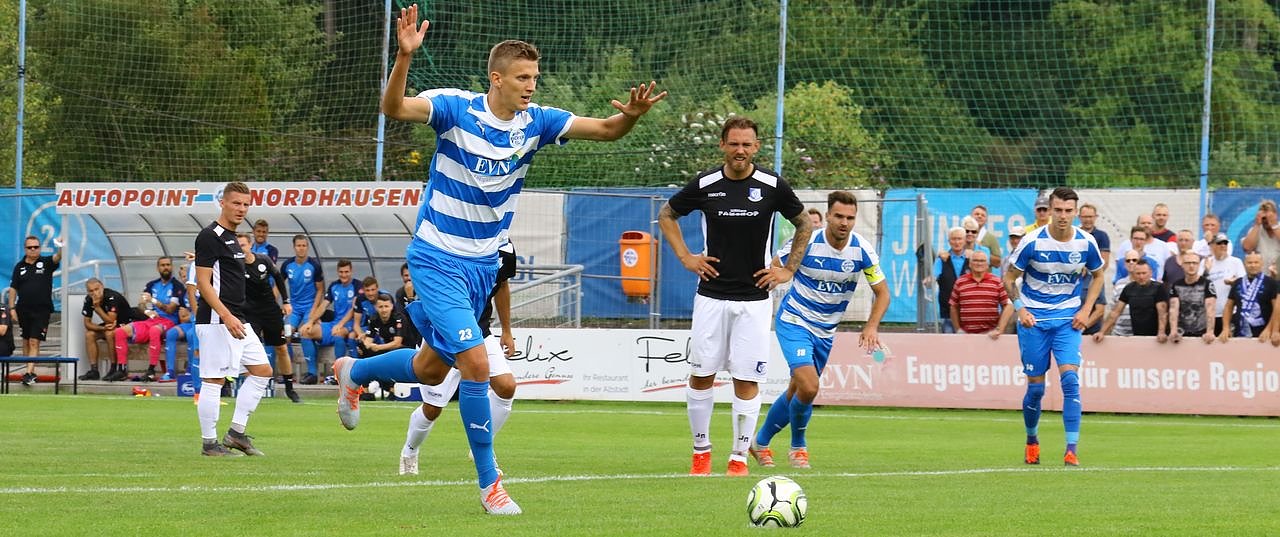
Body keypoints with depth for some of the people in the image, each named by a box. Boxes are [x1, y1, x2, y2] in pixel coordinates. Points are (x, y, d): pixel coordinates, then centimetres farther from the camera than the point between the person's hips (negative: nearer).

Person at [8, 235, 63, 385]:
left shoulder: (46, 263, 0)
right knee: (26, 342, 9)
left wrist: (60, 249, -42)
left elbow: (57, 258, -20)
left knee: (34, 342, -10)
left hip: (42, 311, -4)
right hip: (23, 310, 4)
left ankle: (29, 373, -13)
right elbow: (13, 288, 9)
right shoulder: (20, 267, 7)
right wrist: (12, 308, 1)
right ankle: (31, 372, 19)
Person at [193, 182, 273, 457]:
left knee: (262, 371, 10)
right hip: (216, 321, -10)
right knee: (213, 380, -5)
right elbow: (203, 282, -17)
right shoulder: (210, 236, -12)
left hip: (237, 321, 10)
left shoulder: (231, 238, 18)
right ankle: (209, 443, 0)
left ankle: (236, 433, 13)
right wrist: (227, 317, -25)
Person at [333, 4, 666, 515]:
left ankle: (353, 371, 48)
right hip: (437, 259, -6)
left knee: (433, 367, 19)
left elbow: (603, 128, -10)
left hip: (482, 264, 6)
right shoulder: (456, 109, -18)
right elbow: (393, 108, -33)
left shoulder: (536, 122, -5)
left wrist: (630, 115, -33)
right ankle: (489, 483, -6)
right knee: (475, 363, -17)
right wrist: (404, 58, -50)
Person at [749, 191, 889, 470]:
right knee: (808, 387, -21)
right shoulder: (806, 243, -19)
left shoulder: (862, 250, -11)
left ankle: (760, 442, 34)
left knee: (797, 391, 13)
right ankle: (798, 446, 4)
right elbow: (772, 270, -4)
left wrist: (871, 326, -16)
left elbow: (882, 292, -2)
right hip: (794, 321, -5)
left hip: (826, 330, 5)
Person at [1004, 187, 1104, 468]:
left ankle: (1071, 450, -15)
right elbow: (1009, 278, 0)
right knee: (1035, 386, 2)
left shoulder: (1086, 243, -6)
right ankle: (1031, 441, 28)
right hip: (1034, 320, -1)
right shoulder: (1032, 242, -12)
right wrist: (1019, 308, -13)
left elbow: (1097, 276, 13)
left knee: (1070, 379, -16)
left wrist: (1086, 310, 1)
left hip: (1068, 318, 1)